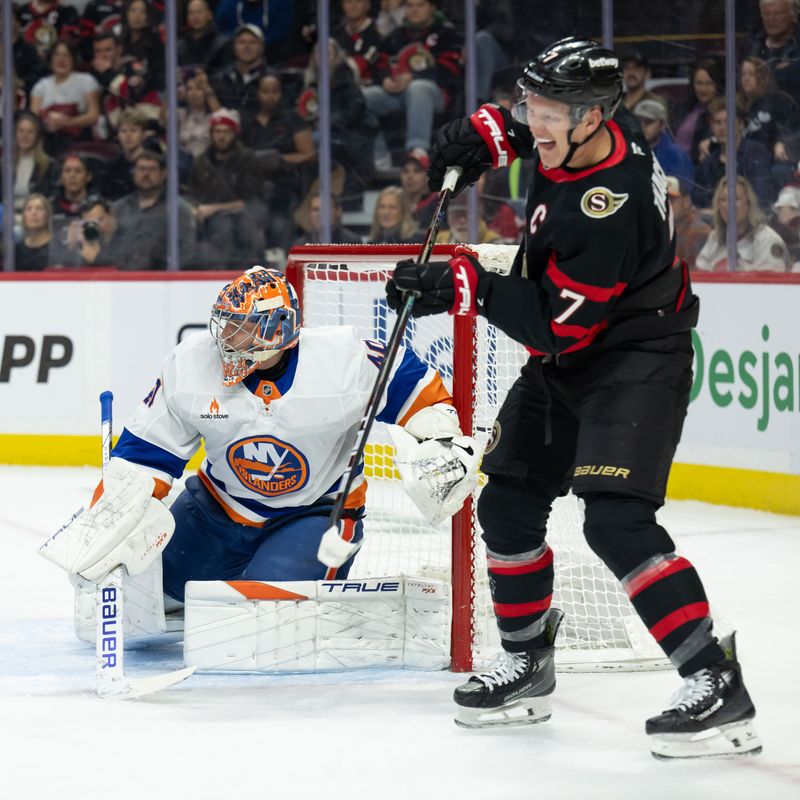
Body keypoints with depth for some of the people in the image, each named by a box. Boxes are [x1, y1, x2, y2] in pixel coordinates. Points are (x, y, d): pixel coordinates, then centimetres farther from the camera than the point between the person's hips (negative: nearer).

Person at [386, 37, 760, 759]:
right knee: (508, 504, 13)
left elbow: (556, 324, -29)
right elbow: (531, 127, 21)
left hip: (636, 364, -10)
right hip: (563, 363, 10)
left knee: (617, 521, -24)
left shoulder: (612, 204, -32)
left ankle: (718, 687, -23)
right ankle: (527, 668, 30)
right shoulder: (578, 135, -7)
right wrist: (489, 131, 3)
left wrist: (462, 286, -25)